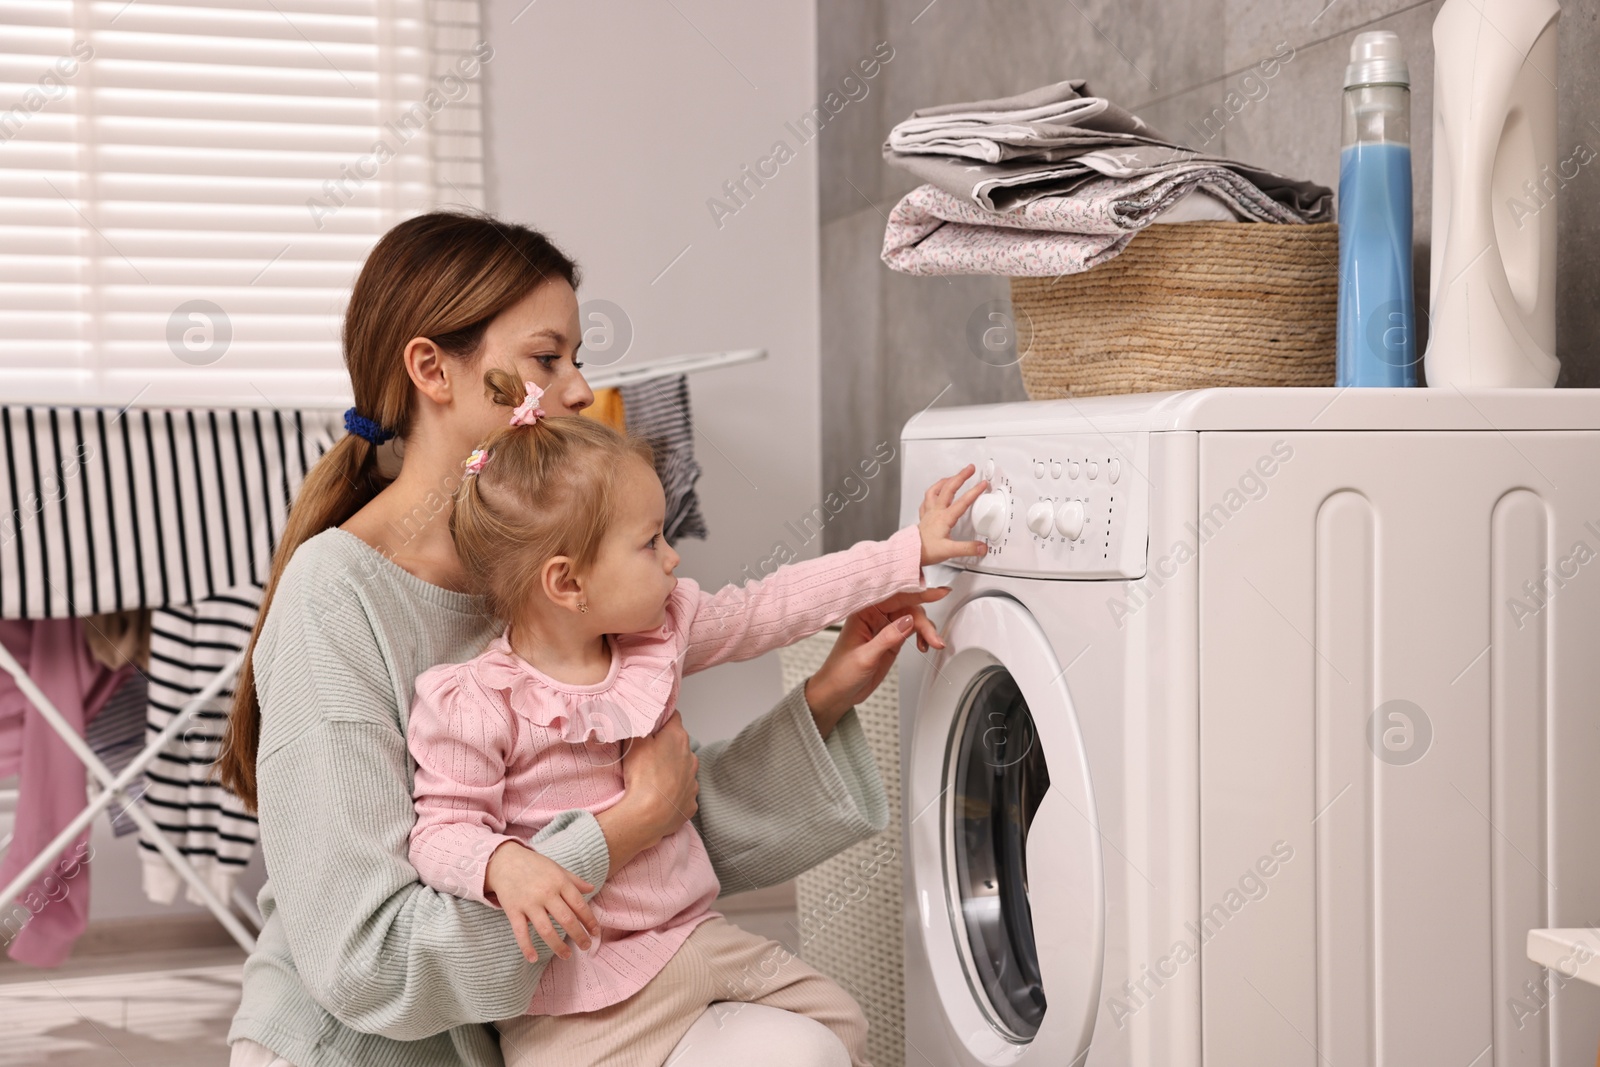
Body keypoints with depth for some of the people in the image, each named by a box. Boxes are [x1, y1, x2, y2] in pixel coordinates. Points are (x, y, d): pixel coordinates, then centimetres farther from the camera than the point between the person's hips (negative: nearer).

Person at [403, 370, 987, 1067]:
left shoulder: (664, 630, 2)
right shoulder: (477, 705, -17)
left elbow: (773, 607, 9)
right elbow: (443, 831, -15)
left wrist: (910, 552, 11)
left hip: (692, 933, 7)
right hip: (580, 982, -7)